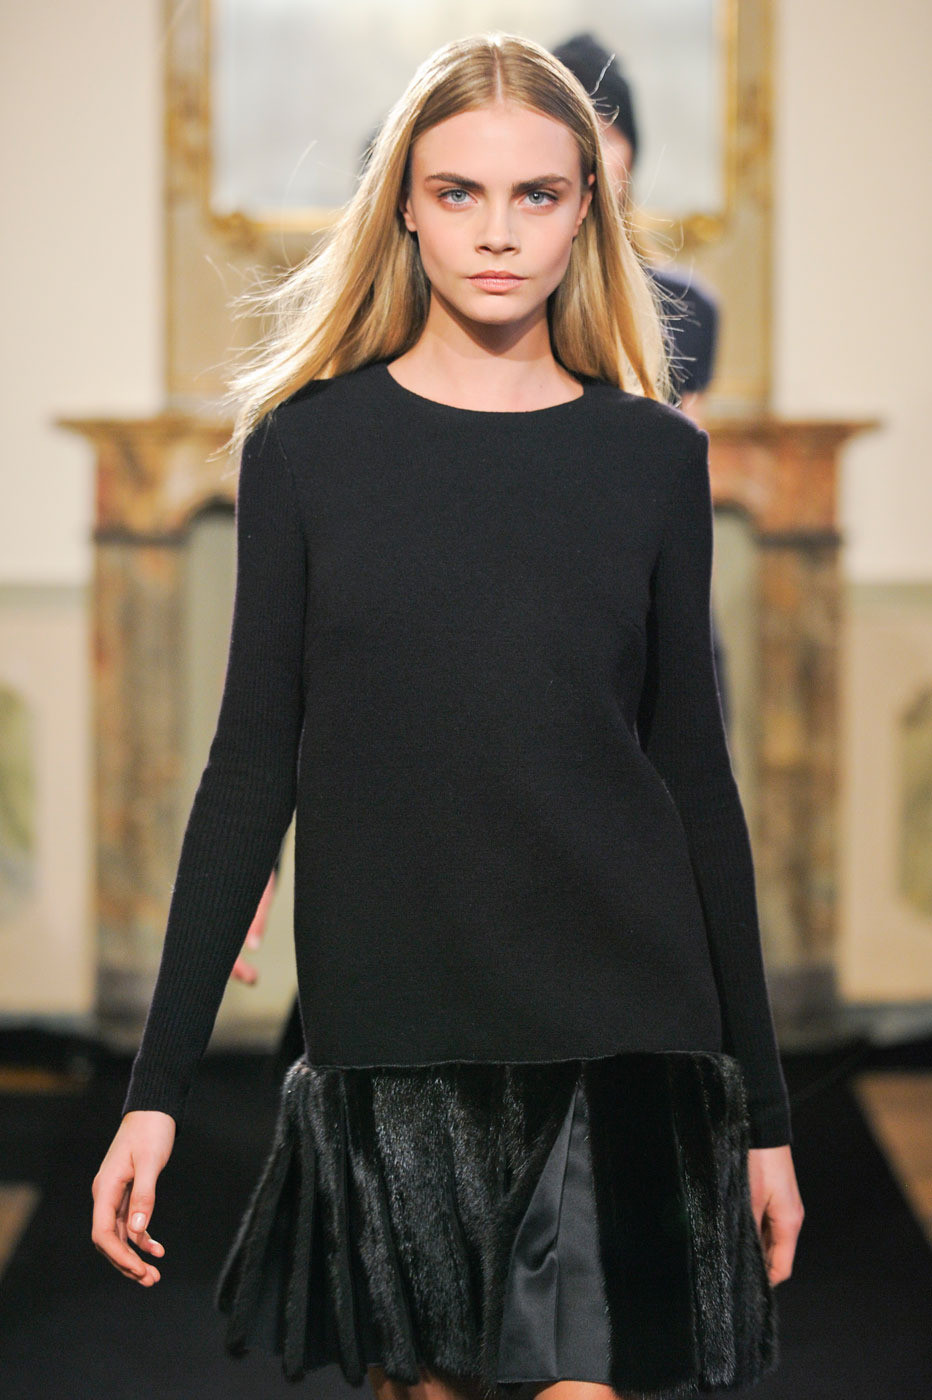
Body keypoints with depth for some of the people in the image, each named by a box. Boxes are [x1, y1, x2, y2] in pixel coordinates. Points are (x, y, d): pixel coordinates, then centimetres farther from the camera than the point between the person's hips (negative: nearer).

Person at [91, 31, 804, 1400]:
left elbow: (697, 775, 8)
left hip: (622, 1037, 0)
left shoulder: (656, 458, 4)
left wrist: (763, 1107, 9)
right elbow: (252, 769, 3)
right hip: (388, 1043, 0)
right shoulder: (309, 443, 3)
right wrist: (157, 1086, -1)